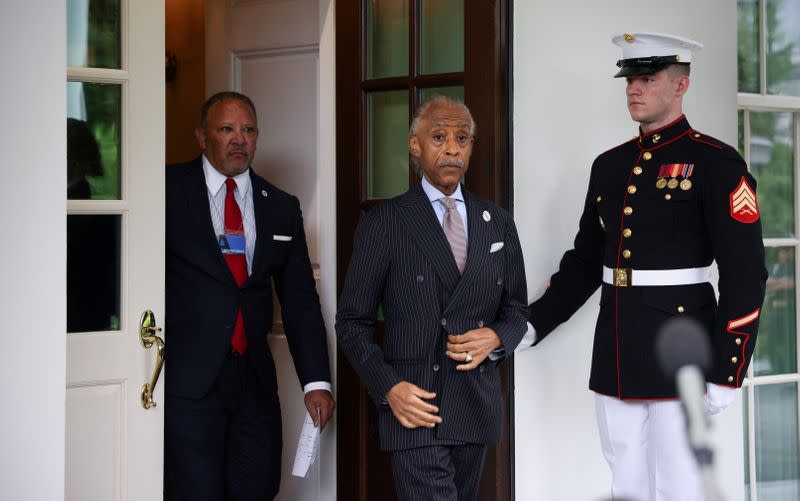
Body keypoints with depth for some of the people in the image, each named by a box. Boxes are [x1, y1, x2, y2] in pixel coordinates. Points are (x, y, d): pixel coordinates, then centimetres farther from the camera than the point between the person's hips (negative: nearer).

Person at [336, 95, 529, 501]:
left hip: (477, 407, 4)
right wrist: (388, 387, -13)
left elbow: (516, 310, 17)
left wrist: (496, 338, -6)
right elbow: (353, 322, 1)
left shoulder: (498, 224, 11)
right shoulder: (384, 223, -1)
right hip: (414, 406, -4)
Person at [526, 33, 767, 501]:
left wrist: (725, 372, -15)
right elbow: (584, 261, 18)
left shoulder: (716, 163, -7)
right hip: (616, 358, 6)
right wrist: (532, 323, 10)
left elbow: (745, 273, -11)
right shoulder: (609, 165, 13)